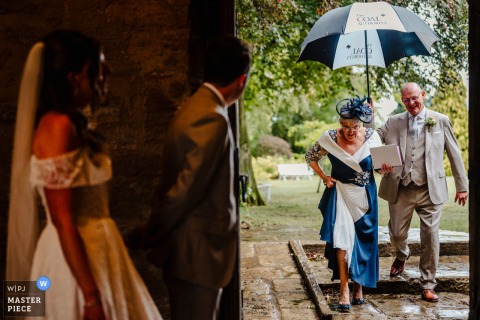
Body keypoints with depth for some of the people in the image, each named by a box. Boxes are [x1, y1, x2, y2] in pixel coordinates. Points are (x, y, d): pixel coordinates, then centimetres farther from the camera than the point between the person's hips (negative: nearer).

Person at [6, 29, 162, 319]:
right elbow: (63, 221, -22)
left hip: (91, 250, 9)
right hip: (78, 260, -9)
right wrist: (91, 296, -23)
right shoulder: (58, 126, -19)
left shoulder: (74, 123, 9)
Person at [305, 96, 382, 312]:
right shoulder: (330, 138, -13)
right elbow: (310, 157, 5)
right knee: (342, 237, -12)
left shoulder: (371, 137, -11)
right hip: (341, 194, -1)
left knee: (363, 240, 10)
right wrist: (324, 177, -2)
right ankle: (344, 289, -6)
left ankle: (359, 285, 28)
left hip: (365, 195, 2)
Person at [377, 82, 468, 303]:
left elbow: (454, 154, 7)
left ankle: (428, 286, 11)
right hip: (401, 189, 2)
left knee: (430, 237, -1)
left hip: (430, 190, -1)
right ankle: (401, 256, 46)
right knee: (397, 234, 10)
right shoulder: (393, 122, 7)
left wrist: (462, 186, 7)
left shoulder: (440, 121, 4)